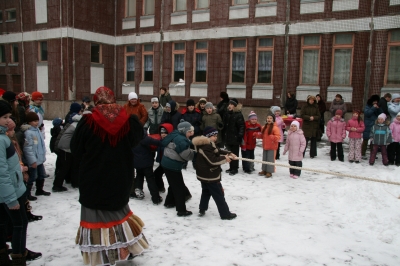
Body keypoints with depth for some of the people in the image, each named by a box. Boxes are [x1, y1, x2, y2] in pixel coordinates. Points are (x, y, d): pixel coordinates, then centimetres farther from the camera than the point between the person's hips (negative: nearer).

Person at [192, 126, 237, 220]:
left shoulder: (209, 144, 9)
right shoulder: (205, 147, -26)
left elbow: (218, 151, 12)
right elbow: (213, 160, -28)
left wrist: (229, 154, -2)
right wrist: (225, 159, -15)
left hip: (204, 175, 11)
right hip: (210, 175, -11)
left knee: (206, 192, 23)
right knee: (219, 195, -1)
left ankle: (202, 210, 31)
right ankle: (225, 214, 7)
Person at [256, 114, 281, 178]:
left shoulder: (275, 128, -13)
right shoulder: (264, 127, 9)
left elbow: (278, 136, -17)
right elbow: (262, 135, 19)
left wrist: (273, 137, -35)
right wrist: (258, 134, 2)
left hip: (272, 147, -7)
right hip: (265, 146, 7)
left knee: (270, 159, 0)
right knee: (264, 159, 16)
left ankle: (269, 172, 8)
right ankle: (264, 170, 27)